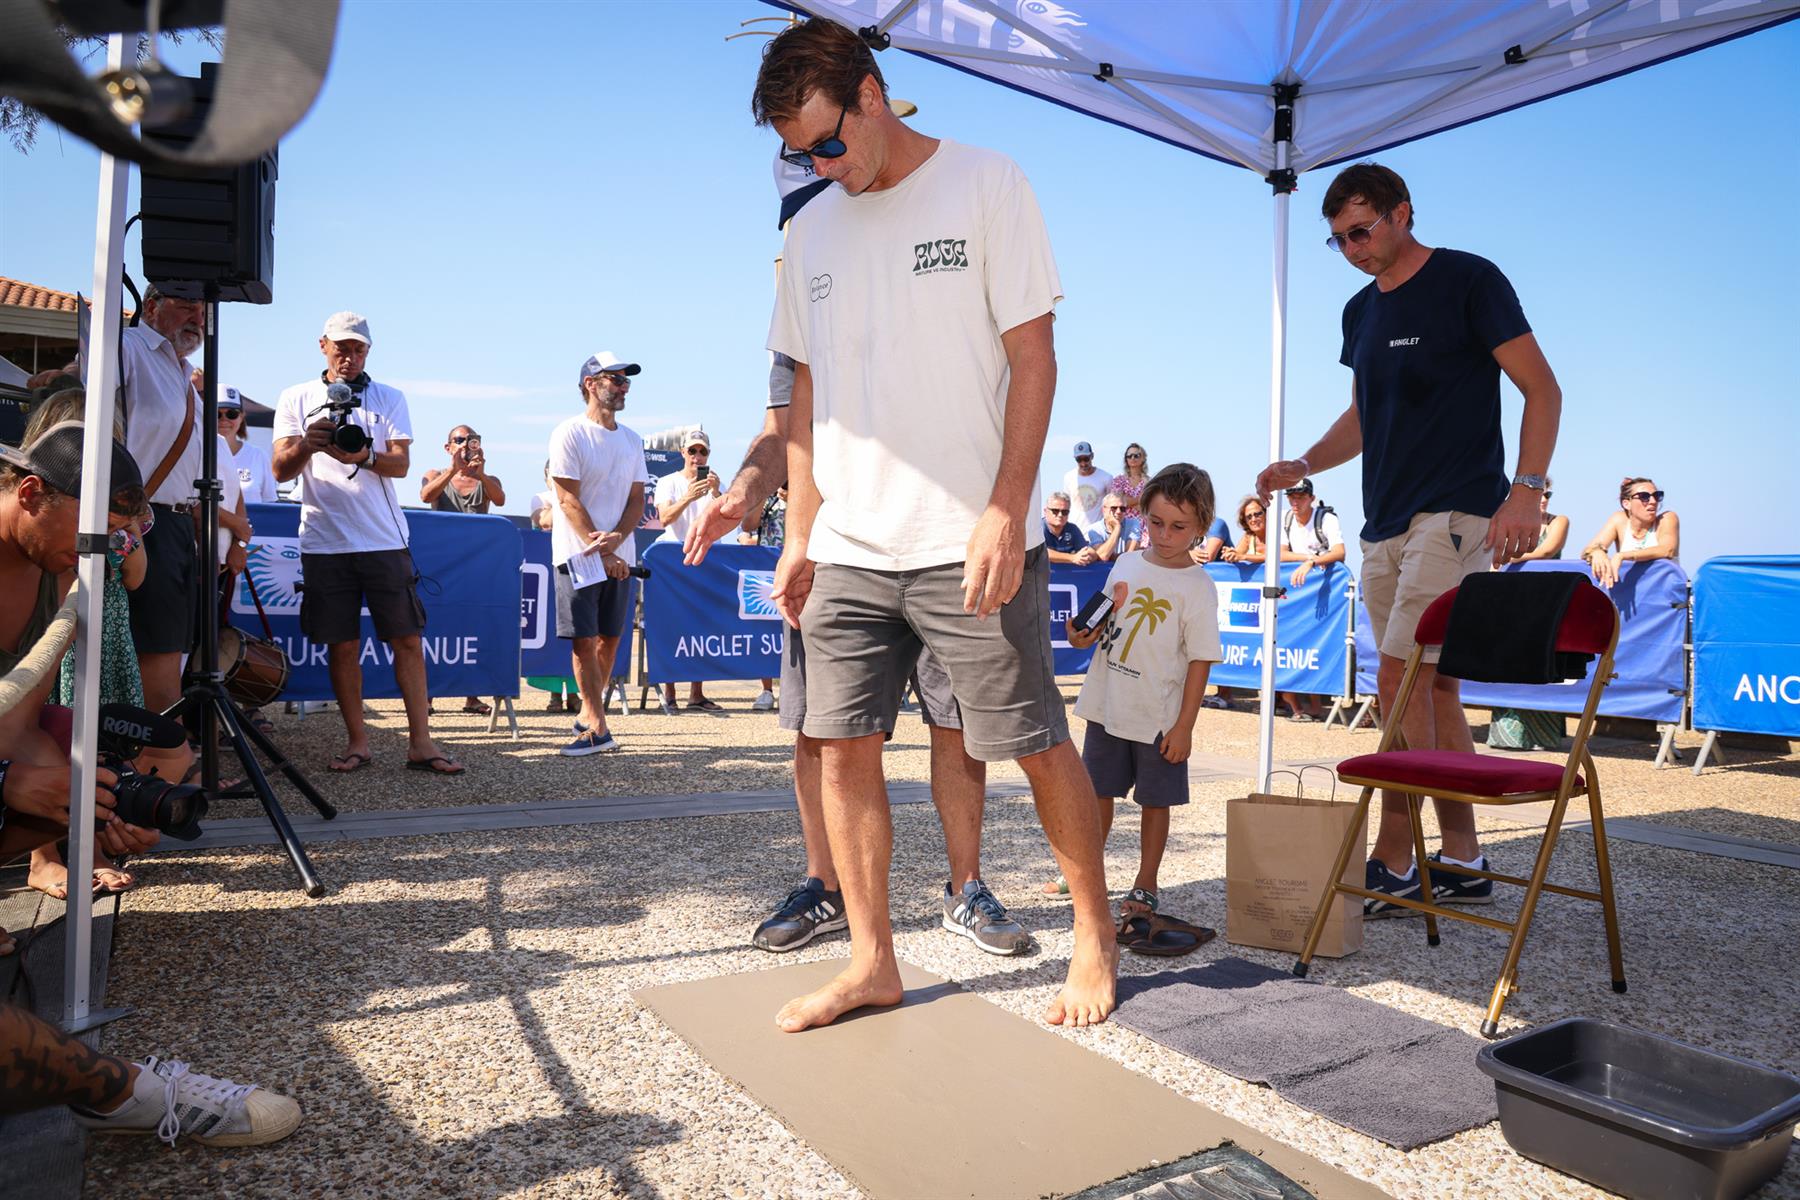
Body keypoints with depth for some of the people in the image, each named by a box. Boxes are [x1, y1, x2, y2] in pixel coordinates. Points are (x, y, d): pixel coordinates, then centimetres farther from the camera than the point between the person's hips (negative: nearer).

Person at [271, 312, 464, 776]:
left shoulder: (389, 398, 10)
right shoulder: (296, 398, 10)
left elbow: (401, 463, -2)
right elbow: (281, 470, 1)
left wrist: (363, 457, -23)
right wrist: (307, 445, -20)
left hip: (384, 539, 0)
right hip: (325, 542, 0)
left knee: (407, 638, -2)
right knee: (342, 645, 4)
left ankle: (420, 743, 3)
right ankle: (357, 742, 14)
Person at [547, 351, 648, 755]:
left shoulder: (632, 441, 12)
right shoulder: (570, 433, -6)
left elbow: (637, 500, 8)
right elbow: (569, 499, -11)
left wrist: (616, 538, -11)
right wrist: (601, 552, -16)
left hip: (619, 555, 6)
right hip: (579, 554, -6)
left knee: (610, 637, 8)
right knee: (584, 640, -5)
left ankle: (588, 715, 23)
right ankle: (597, 729, -3)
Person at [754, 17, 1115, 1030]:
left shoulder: (986, 185, 1)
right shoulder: (813, 229, 15)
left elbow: (1033, 357, -5)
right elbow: (808, 392, 16)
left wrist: (1005, 513, -14)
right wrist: (800, 536, 10)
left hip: (969, 543, -5)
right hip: (849, 550, 5)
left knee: (1039, 745, 2)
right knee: (843, 747, 3)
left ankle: (1097, 934, 24)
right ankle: (873, 961, 18)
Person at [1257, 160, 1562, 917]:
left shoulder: (1469, 281, -3)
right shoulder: (1361, 311, 17)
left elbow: (1541, 388, -6)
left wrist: (1526, 490, -17)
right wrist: (1302, 466, 8)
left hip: (1455, 513, -7)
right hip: (1385, 524, 8)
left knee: (1400, 678, -14)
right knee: (1433, 688, 8)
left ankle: (1393, 866, -5)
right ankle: (1461, 864, 17)